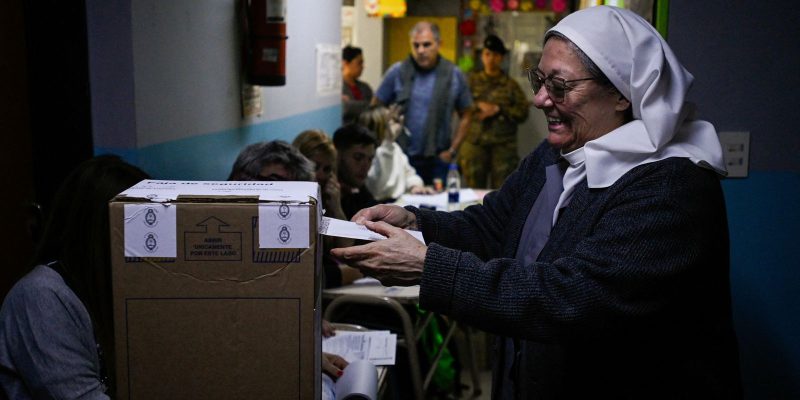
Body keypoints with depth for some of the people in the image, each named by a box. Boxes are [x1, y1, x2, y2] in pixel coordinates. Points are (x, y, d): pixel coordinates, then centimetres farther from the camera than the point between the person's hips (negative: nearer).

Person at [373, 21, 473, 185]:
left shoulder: (454, 75, 2)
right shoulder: (397, 72, -1)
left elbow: (465, 115, 9)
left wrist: (452, 150, 2)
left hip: (438, 159, 1)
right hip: (401, 158, 0)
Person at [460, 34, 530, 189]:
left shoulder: (511, 85, 9)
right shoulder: (472, 81, 11)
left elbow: (523, 112, 2)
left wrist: (498, 110, -8)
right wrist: (478, 106, -11)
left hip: (503, 146, 0)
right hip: (475, 143, 1)